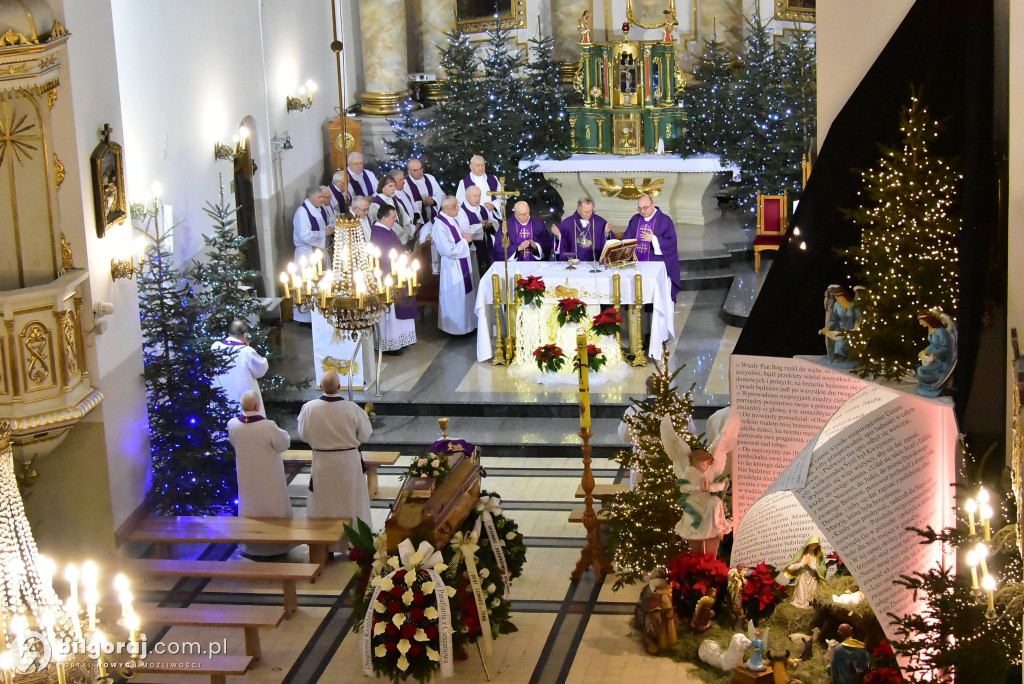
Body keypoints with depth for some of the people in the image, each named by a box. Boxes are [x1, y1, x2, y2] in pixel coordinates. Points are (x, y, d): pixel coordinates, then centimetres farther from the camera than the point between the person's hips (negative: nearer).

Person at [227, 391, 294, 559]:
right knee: (271, 507, 12)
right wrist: (281, 432, 6)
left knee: (250, 505, 18)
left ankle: (250, 547, 26)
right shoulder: (268, 426, -28)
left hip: (246, 474, 4)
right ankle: (273, 545, 21)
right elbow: (284, 444, -14)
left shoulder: (233, 425, -14)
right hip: (268, 476, -4)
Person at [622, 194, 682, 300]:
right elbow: (626, 239, 14)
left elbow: (671, 243, -5)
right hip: (636, 264, 3)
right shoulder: (635, 220, 14)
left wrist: (653, 239, -16)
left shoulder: (665, 220, 0)